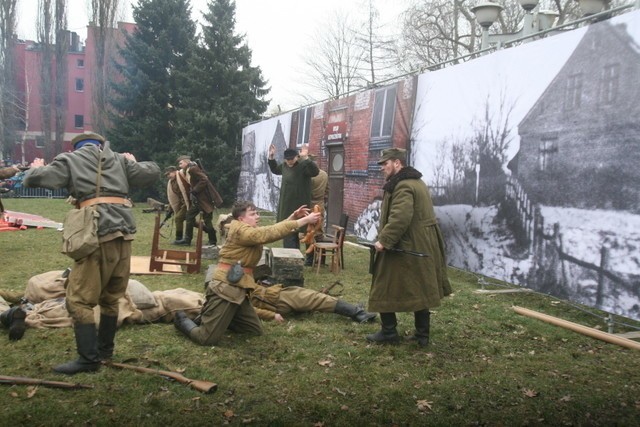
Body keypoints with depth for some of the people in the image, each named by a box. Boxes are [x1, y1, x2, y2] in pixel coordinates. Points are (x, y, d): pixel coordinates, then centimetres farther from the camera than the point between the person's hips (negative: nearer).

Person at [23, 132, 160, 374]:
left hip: (99, 235, -5)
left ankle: (89, 359, 1)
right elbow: (153, 173, 21)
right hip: (124, 234, 6)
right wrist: (133, 163, 40)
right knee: (111, 297, 18)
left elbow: (33, 180, 4)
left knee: (79, 300, 2)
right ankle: (105, 349, 30)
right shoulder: (120, 160, 20)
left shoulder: (70, 159, 9)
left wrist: (36, 168, 26)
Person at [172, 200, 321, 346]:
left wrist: (293, 217, -1)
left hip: (237, 290, 10)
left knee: (256, 331, 15)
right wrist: (304, 221, -20)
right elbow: (271, 233, -21)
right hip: (224, 288, -10)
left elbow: (271, 230, 13)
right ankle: (182, 320, 19)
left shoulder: (249, 230, 17)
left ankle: (210, 317, 24)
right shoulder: (241, 231, -15)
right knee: (207, 339, -10)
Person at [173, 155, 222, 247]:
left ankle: (213, 242, 9)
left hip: (205, 198, -10)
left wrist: (194, 191, -19)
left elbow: (204, 180, -23)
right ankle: (187, 240, 17)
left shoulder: (193, 169, -15)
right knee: (190, 214, 10)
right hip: (198, 199, 10)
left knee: (207, 220, -3)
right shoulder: (187, 171, 15)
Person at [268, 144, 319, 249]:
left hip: (297, 207, -9)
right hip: (286, 207, 9)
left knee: (290, 235, -10)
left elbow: (315, 171, -34)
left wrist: (305, 158, -43)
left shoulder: (303, 166, -15)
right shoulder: (284, 165, 9)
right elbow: (275, 169, 30)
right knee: (287, 234, 17)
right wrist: (271, 157, 18)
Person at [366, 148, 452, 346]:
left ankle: (389, 332, 11)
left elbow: (400, 218, -30)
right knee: (419, 290, 13)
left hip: (405, 248, -10)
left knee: (386, 289, 3)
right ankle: (422, 334, 20)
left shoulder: (402, 186, -18)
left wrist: (384, 240, -24)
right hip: (422, 247, 10)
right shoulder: (417, 182, 17)